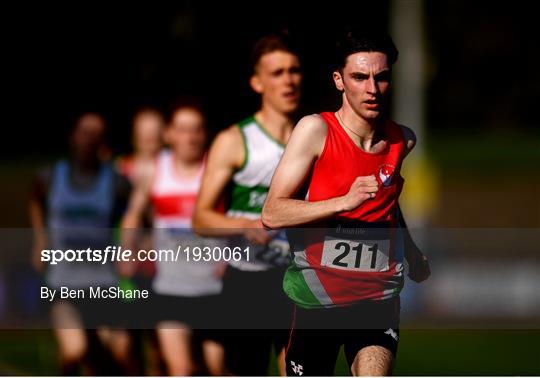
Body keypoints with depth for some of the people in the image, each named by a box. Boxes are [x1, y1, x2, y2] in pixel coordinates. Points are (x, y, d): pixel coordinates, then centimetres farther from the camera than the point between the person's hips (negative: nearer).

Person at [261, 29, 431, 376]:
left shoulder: (403, 140, 2)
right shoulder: (316, 130, -11)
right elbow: (272, 214, -17)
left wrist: (412, 252, 35)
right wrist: (345, 201, -27)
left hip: (377, 297, 2)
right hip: (318, 297, -2)